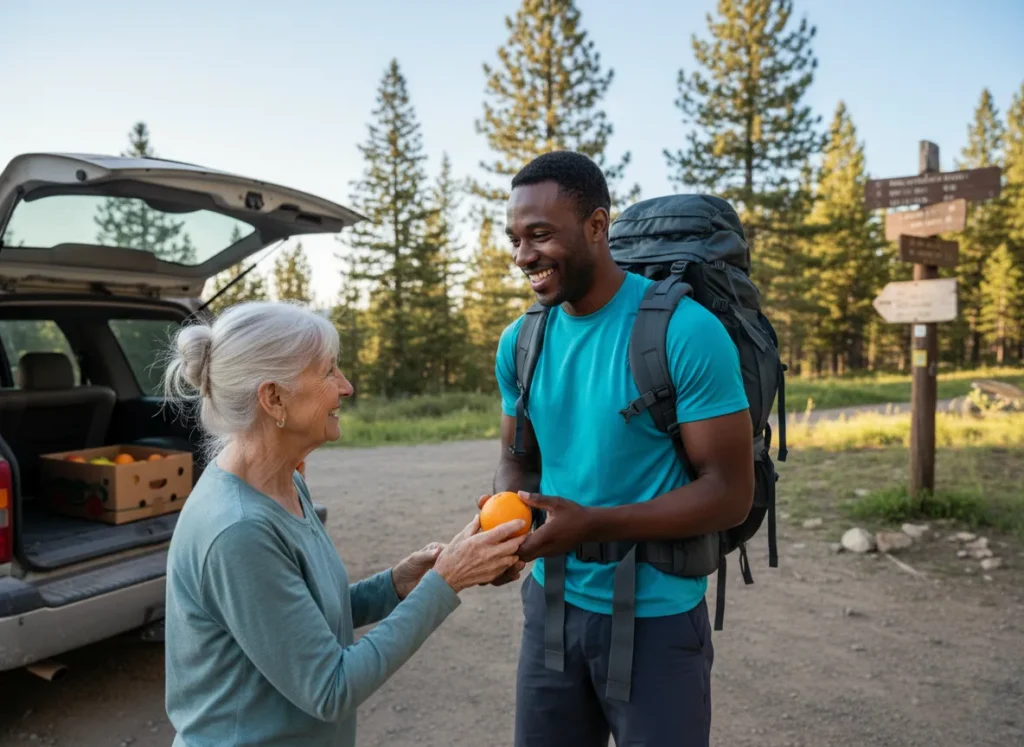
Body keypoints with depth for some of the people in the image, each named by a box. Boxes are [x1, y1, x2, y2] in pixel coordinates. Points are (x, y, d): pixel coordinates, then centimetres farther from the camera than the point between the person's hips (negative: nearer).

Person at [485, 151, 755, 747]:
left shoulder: (686, 332, -19)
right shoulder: (521, 341, -1)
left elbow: (731, 493, -17)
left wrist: (592, 525, -25)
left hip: (657, 619, -4)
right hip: (552, 604, 5)